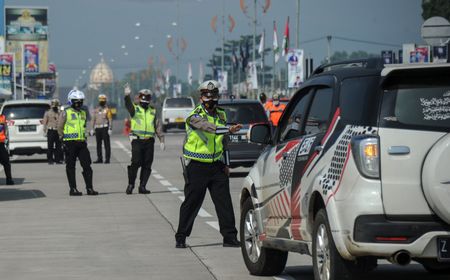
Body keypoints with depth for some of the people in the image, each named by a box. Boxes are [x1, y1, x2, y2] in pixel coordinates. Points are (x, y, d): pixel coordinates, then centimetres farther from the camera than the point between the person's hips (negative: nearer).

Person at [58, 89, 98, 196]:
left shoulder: (83, 113, 16)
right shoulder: (65, 113, -3)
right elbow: (59, 128, -4)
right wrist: (65, 139, -6)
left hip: (82, 143, 6)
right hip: (70, 144, -6)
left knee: (87, 166, 1)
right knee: (71, 167, 1)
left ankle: (89, 188, 3)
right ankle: (73, 189, 5)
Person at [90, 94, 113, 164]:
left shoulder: (107, 109, -2)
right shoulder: (96, 110, 14)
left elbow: (110, 120, -7)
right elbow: (93, 120, 17)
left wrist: (110, 129, -15)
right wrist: (92, 129, 11)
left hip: (105, 128, -6)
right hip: (97, 128, 6)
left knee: (106, 144, -5)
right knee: (98, 144, 8)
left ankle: (107, 159, -4)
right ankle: (99, 159, 13)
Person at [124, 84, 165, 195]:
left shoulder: (153, 111, 15)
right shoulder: (135, 108, 3)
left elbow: (158, 126, 15)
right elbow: (128, 104, -20)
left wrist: (161, 140, 6)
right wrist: (127, 95, -41)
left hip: (149, 141, 4)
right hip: (137, 141, -4)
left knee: (147, 165, 4)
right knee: (135, 163, -12)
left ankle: (142, 186, 11)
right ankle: (130, 184, 1)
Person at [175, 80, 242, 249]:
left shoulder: (221, 115, 11)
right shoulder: (195, 116, -10)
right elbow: (207, 127, -32)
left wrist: (226, 164, 16)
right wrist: (229, 129, -46)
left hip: (217, 166, 5)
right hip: (197, 167, -5)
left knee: (224, 202, 0)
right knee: (191, 203, 0)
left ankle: (229, 237, 4)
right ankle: (181, 238, 10)